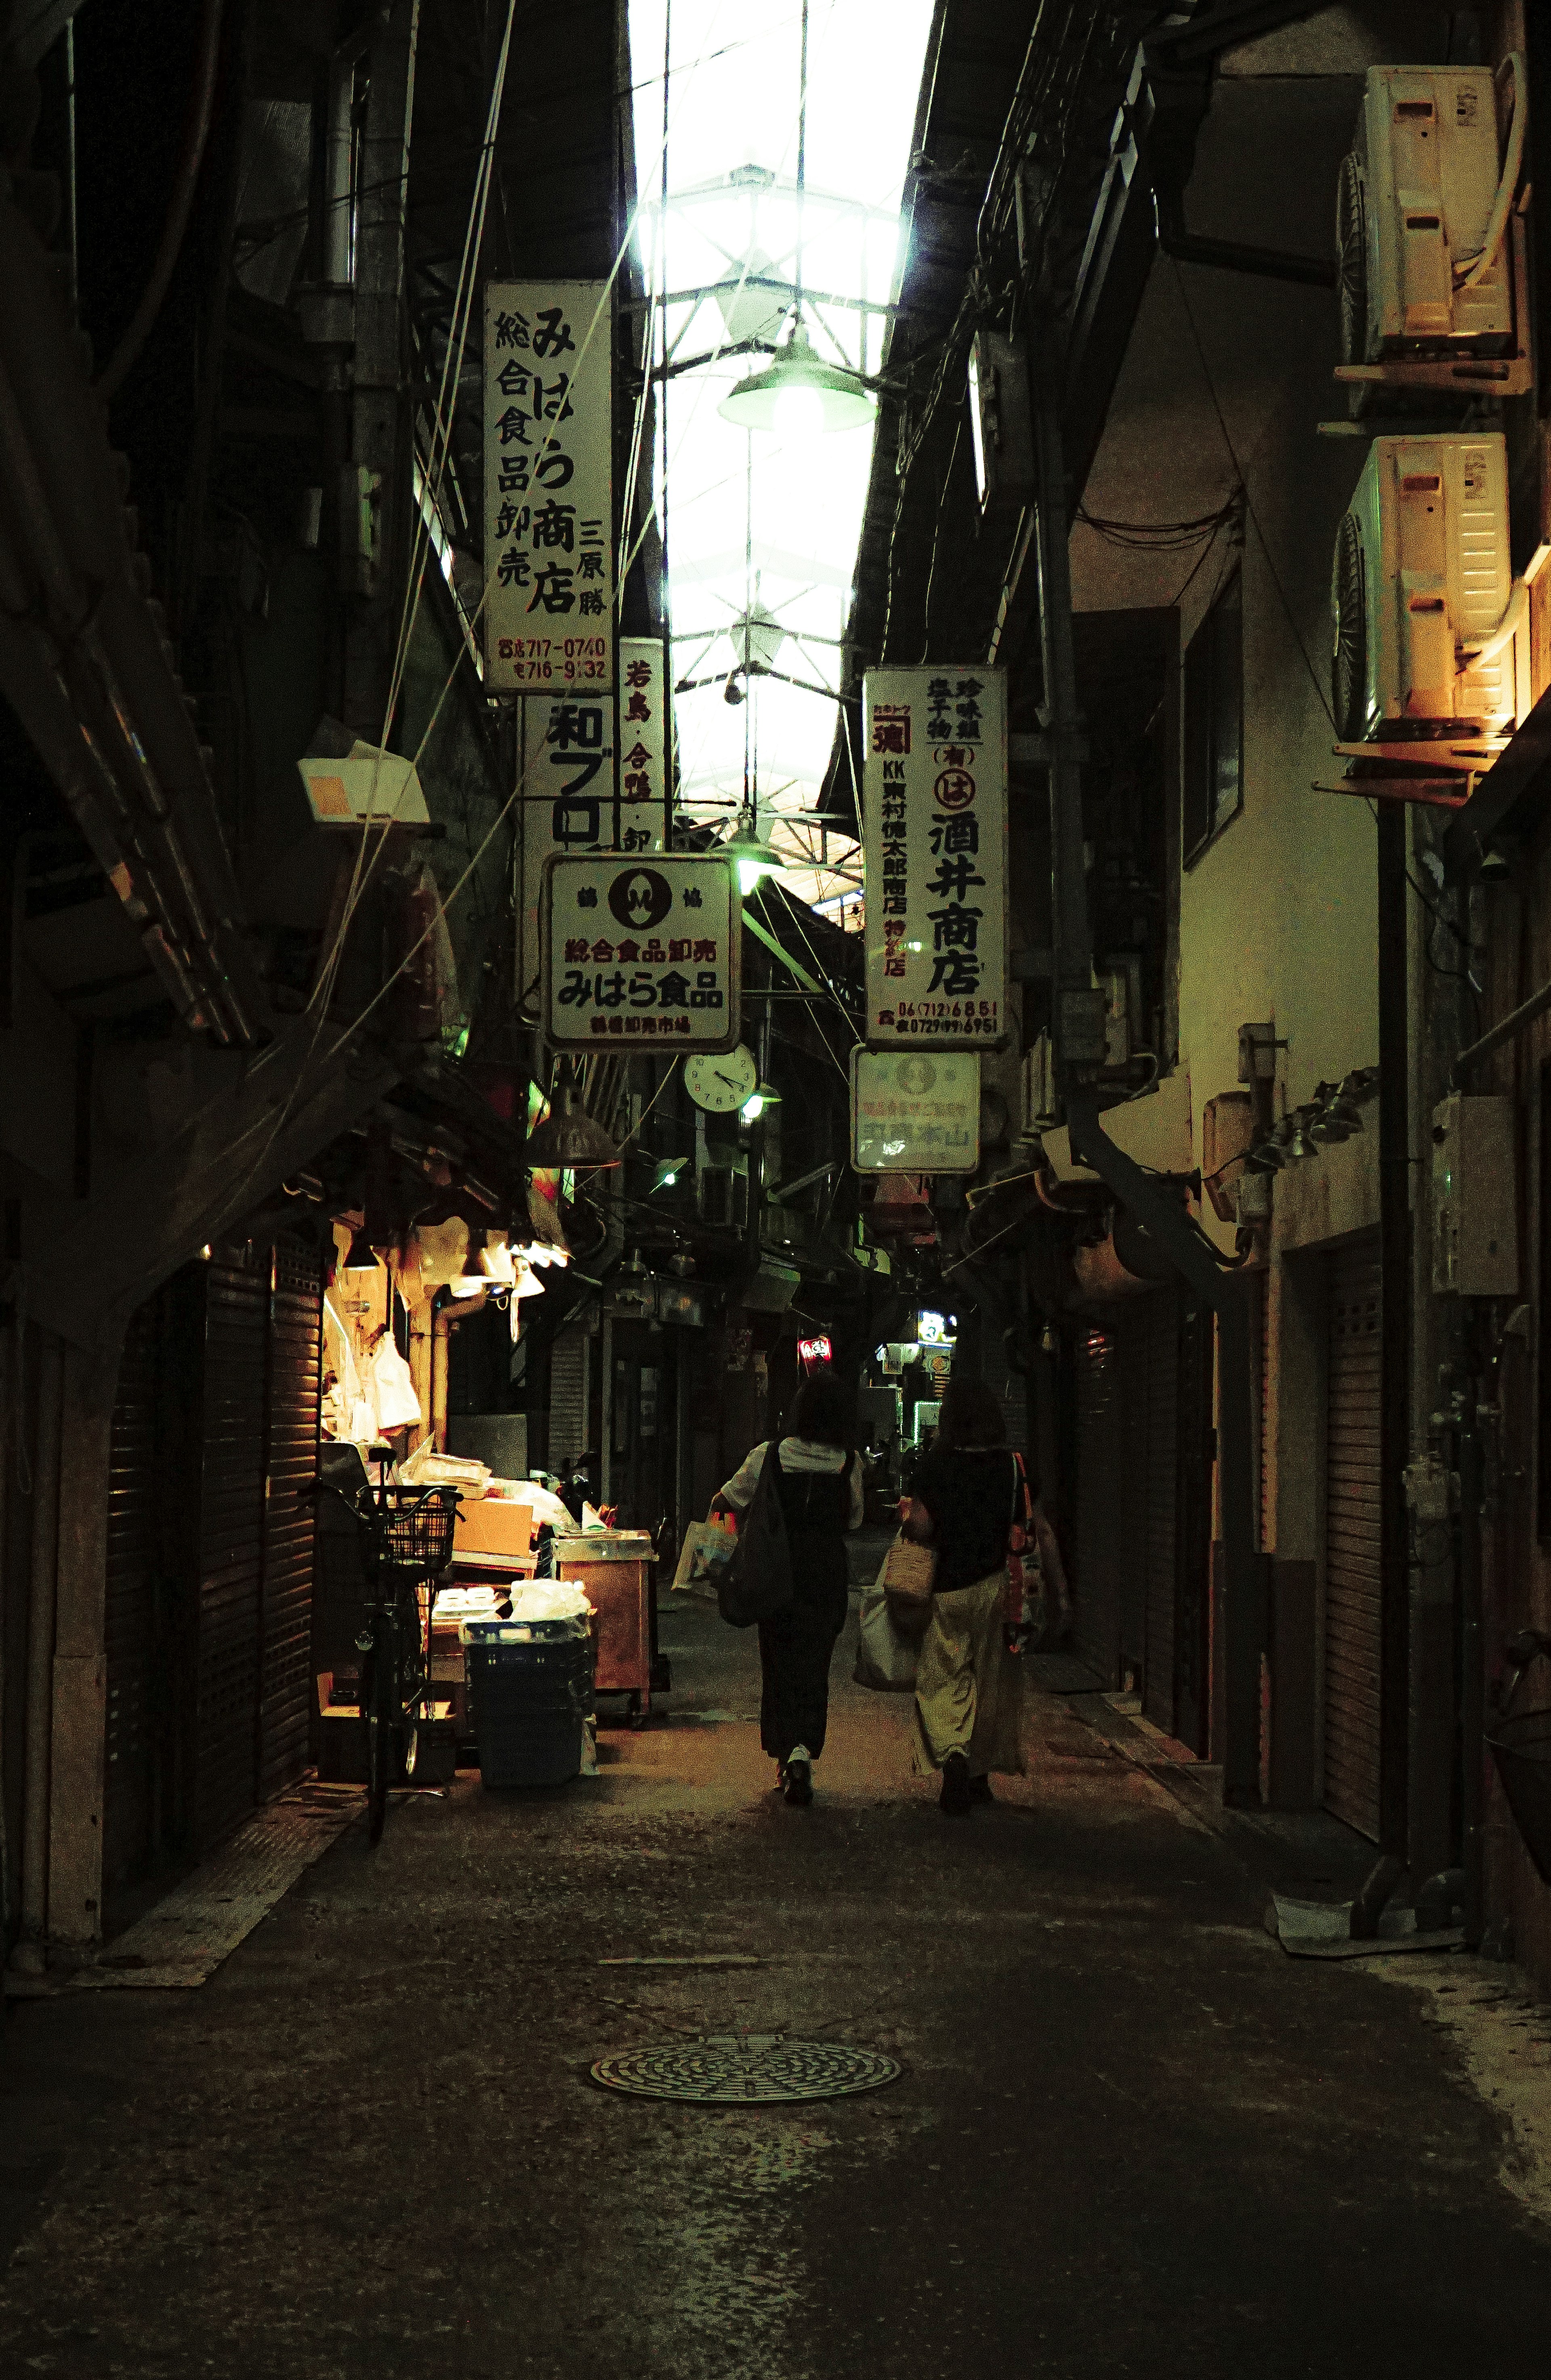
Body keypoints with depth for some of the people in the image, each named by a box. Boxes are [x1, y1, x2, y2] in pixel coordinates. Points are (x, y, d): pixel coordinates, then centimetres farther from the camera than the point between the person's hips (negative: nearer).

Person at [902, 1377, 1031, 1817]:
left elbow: (920, 1527, -12)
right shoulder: (1011, 1466, -2)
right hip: (994, 1587, 2)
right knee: (991, 1682, 15)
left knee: (943, 1681, 5)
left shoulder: (933, 1464, -8)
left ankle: (953, 1755, -19)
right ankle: (979, 1776, 23)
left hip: (946, 1588, -2)